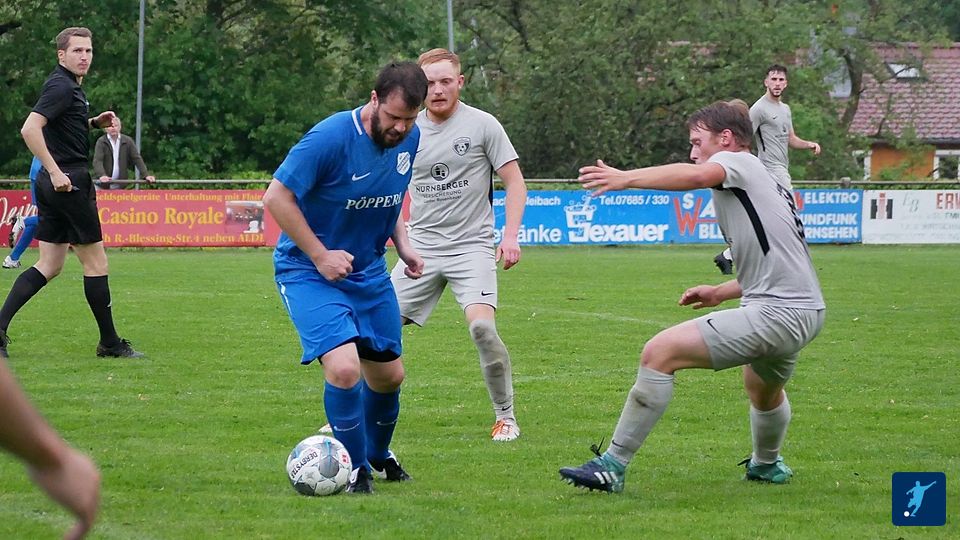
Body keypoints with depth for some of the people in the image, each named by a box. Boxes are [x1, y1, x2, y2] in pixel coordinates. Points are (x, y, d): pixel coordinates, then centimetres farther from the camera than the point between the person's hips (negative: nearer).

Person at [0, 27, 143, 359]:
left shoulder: (69, 86, 16)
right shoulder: (61, 87, -14)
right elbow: (30, 129, -25)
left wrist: (93, 123, 16)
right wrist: (55, 171, -26)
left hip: (55, 184, 10)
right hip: (69, 182, -10)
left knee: (49, 266, 8)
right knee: (96, 263, 0)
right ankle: (110, 342, 7)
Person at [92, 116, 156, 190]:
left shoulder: (127, 141, 4)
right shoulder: (101, 142, -4)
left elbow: (137, 159, 3)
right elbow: (97, 161, -14)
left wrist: (146, 175, -10)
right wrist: (101, 175, -34)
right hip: (104, 185, -2)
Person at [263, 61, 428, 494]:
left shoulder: (409, 139, -2)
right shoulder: (331, 138, -25)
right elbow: (277, 197, -20)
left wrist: (403, 246, 2)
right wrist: (320, 255, -20)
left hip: (369, 272, 7)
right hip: (308, 273, -7)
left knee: (389, 374, 13)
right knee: (344, 368, -23)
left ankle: (379, 455, 41)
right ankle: (356, 469, -3)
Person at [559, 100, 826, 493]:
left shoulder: (738, 162, -3)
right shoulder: (765, 184, 26)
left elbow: (698, 176, -28)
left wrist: (626, 178, -36)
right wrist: (721, 293, 28)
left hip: (775, 313, -11)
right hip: (804, 310, 11)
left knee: (660, 353, -15)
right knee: (763, 387, 40)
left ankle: (613, 465, -15)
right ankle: (767, 466, 65)